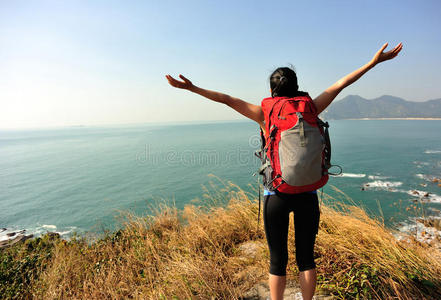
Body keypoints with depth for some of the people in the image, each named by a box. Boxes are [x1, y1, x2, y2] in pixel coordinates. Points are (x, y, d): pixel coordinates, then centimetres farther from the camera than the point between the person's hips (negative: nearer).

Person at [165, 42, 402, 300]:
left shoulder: (266, 115, -6)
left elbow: (226, 99, -4)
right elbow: (341, 84, 8)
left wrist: (192, 87, 1)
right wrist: (374, 62, 18)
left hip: (277, 195, -2)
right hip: (307, 194, 3)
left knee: (278, 259, 13)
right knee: (306, 257, 18)